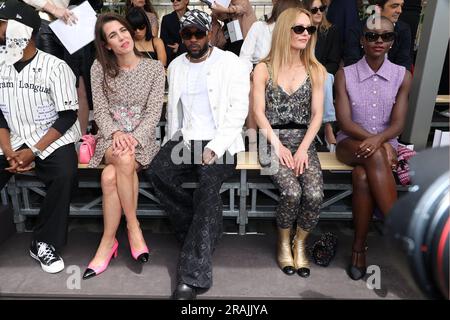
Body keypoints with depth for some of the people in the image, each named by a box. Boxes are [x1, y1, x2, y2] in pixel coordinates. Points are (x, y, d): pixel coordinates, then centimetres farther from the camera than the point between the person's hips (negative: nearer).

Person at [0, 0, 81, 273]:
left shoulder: (55, 67, -10)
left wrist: (33, 151, -17)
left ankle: (44, 243, -12)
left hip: (52, 139, -4)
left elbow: (68, 116, -11)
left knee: (65, 175, -31)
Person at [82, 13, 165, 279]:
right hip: (111, 137, 1)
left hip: (143, 137, -1)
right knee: (123, 159, -36)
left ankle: (108, 241, -12)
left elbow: (154, 112, -5)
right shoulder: (100, 68, 6)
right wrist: (116, 133, -17)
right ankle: (134, 227, -19)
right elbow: (100, 110, 2)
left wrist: (134, 138, -19)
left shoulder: (155, 68, 2)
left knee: (110, 176, -31)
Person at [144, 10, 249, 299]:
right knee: (157, 173, -24)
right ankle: (203, 234, -7)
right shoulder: (176, 66, 18)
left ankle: (193, 275, -27)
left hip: (220, 140, -4)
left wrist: (215, 147, -18)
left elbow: (239, 110, -6)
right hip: (184, 139, 5)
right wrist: (171, 143, 2)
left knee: (209, 182, -32)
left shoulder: (230, 63, 2)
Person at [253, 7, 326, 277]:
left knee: (315, 195, -22)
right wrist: (278, 146, -13)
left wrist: (303, 149, -10)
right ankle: (284, 242, 5)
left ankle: (300, 243, 7)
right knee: (292, 192, -25)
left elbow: (317, 114, 3)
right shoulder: (264, 69, 4)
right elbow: (259, 112, -3)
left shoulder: (316, 70, 9)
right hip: (272, 141, -2)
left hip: (303, 140, 2)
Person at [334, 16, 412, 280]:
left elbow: (397, 125, -4)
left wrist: (378, 140, -27)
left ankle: (359, 246, -21)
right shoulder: (345, 75, 0)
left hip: (386, 145, 1)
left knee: (363, 176, -33)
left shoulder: (403, 76, 3)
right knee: (374, 156, -36)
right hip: (351, 143, 0)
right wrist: (376, 143, -20)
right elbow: (344, 121, -7)